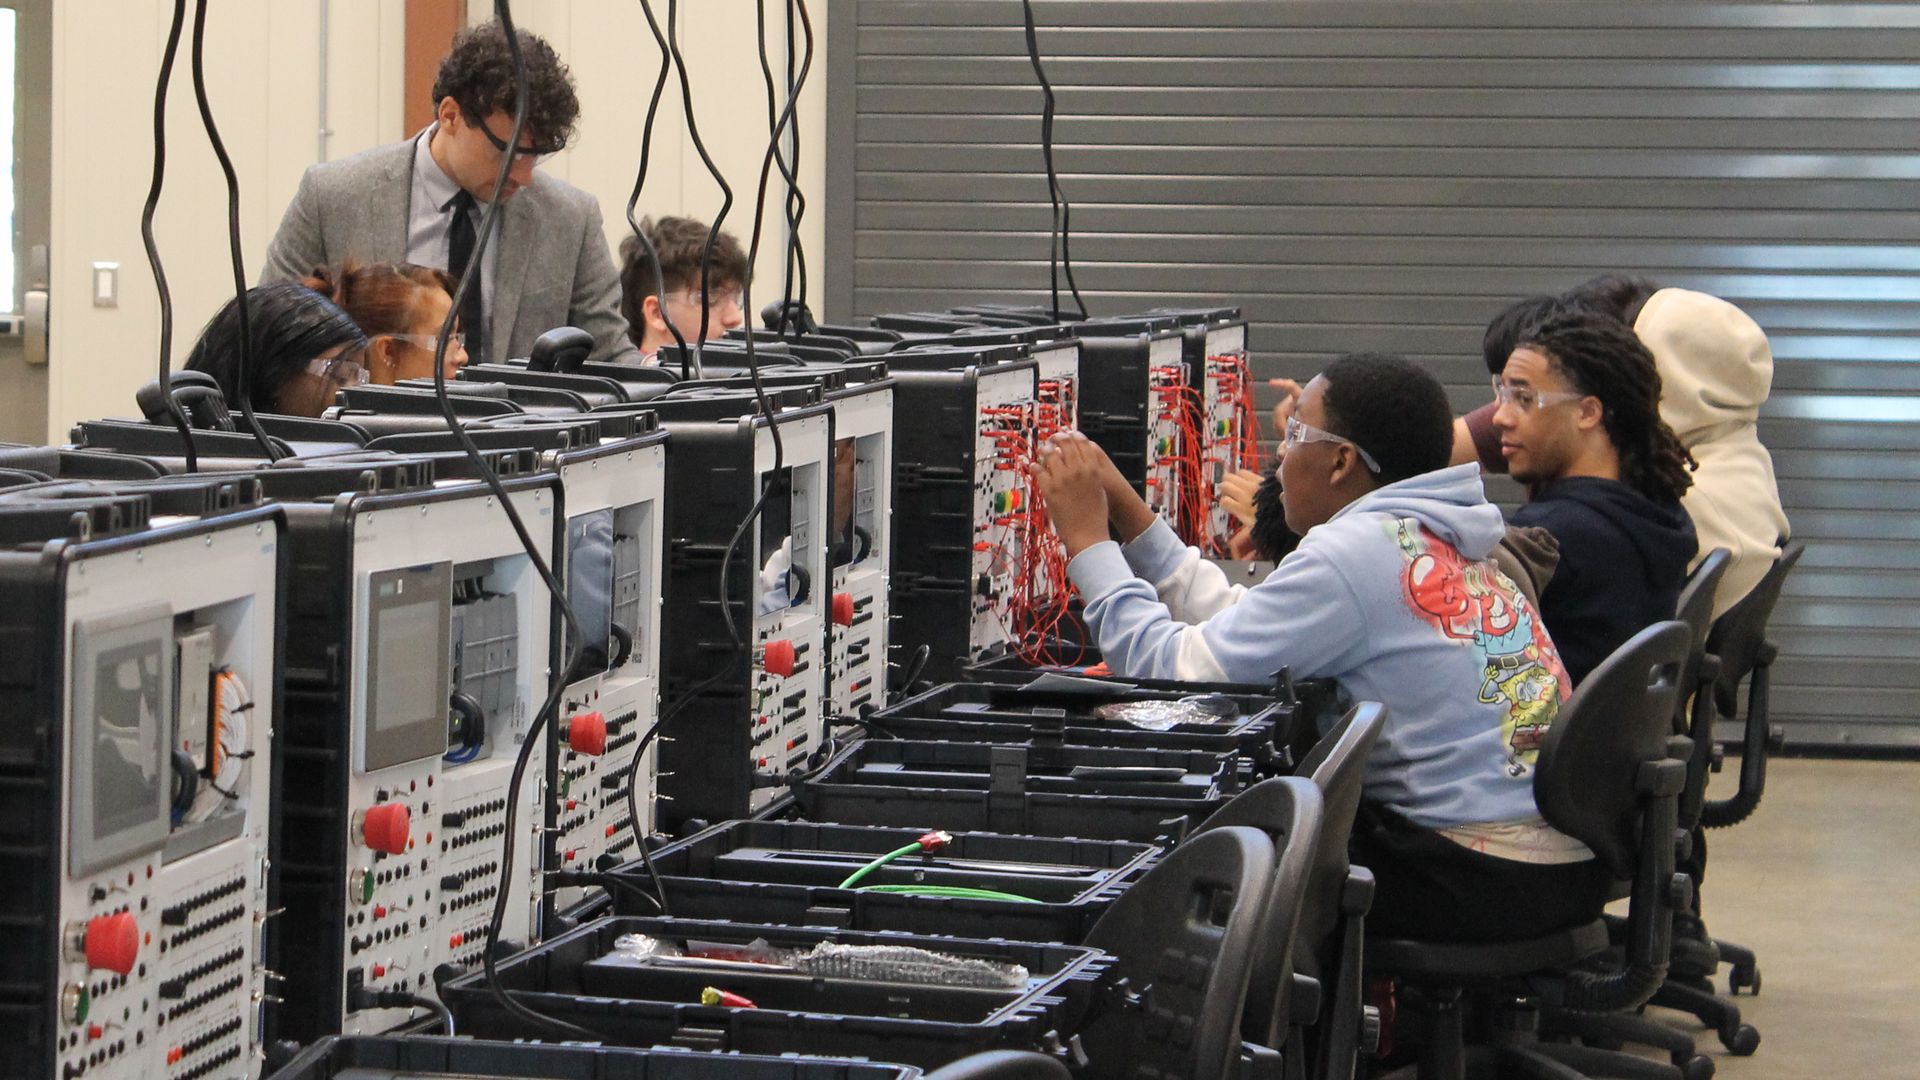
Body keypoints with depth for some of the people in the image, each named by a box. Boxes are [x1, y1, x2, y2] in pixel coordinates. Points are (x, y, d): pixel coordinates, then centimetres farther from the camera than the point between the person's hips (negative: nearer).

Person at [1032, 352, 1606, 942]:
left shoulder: (1354, 553, -14)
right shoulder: (1447, 546, 13)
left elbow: (1177, 671, -15)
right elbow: (1242, 624, 16)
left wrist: (1086, 539, -3)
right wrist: (1124, 510, 20)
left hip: (1477, 882, -8)